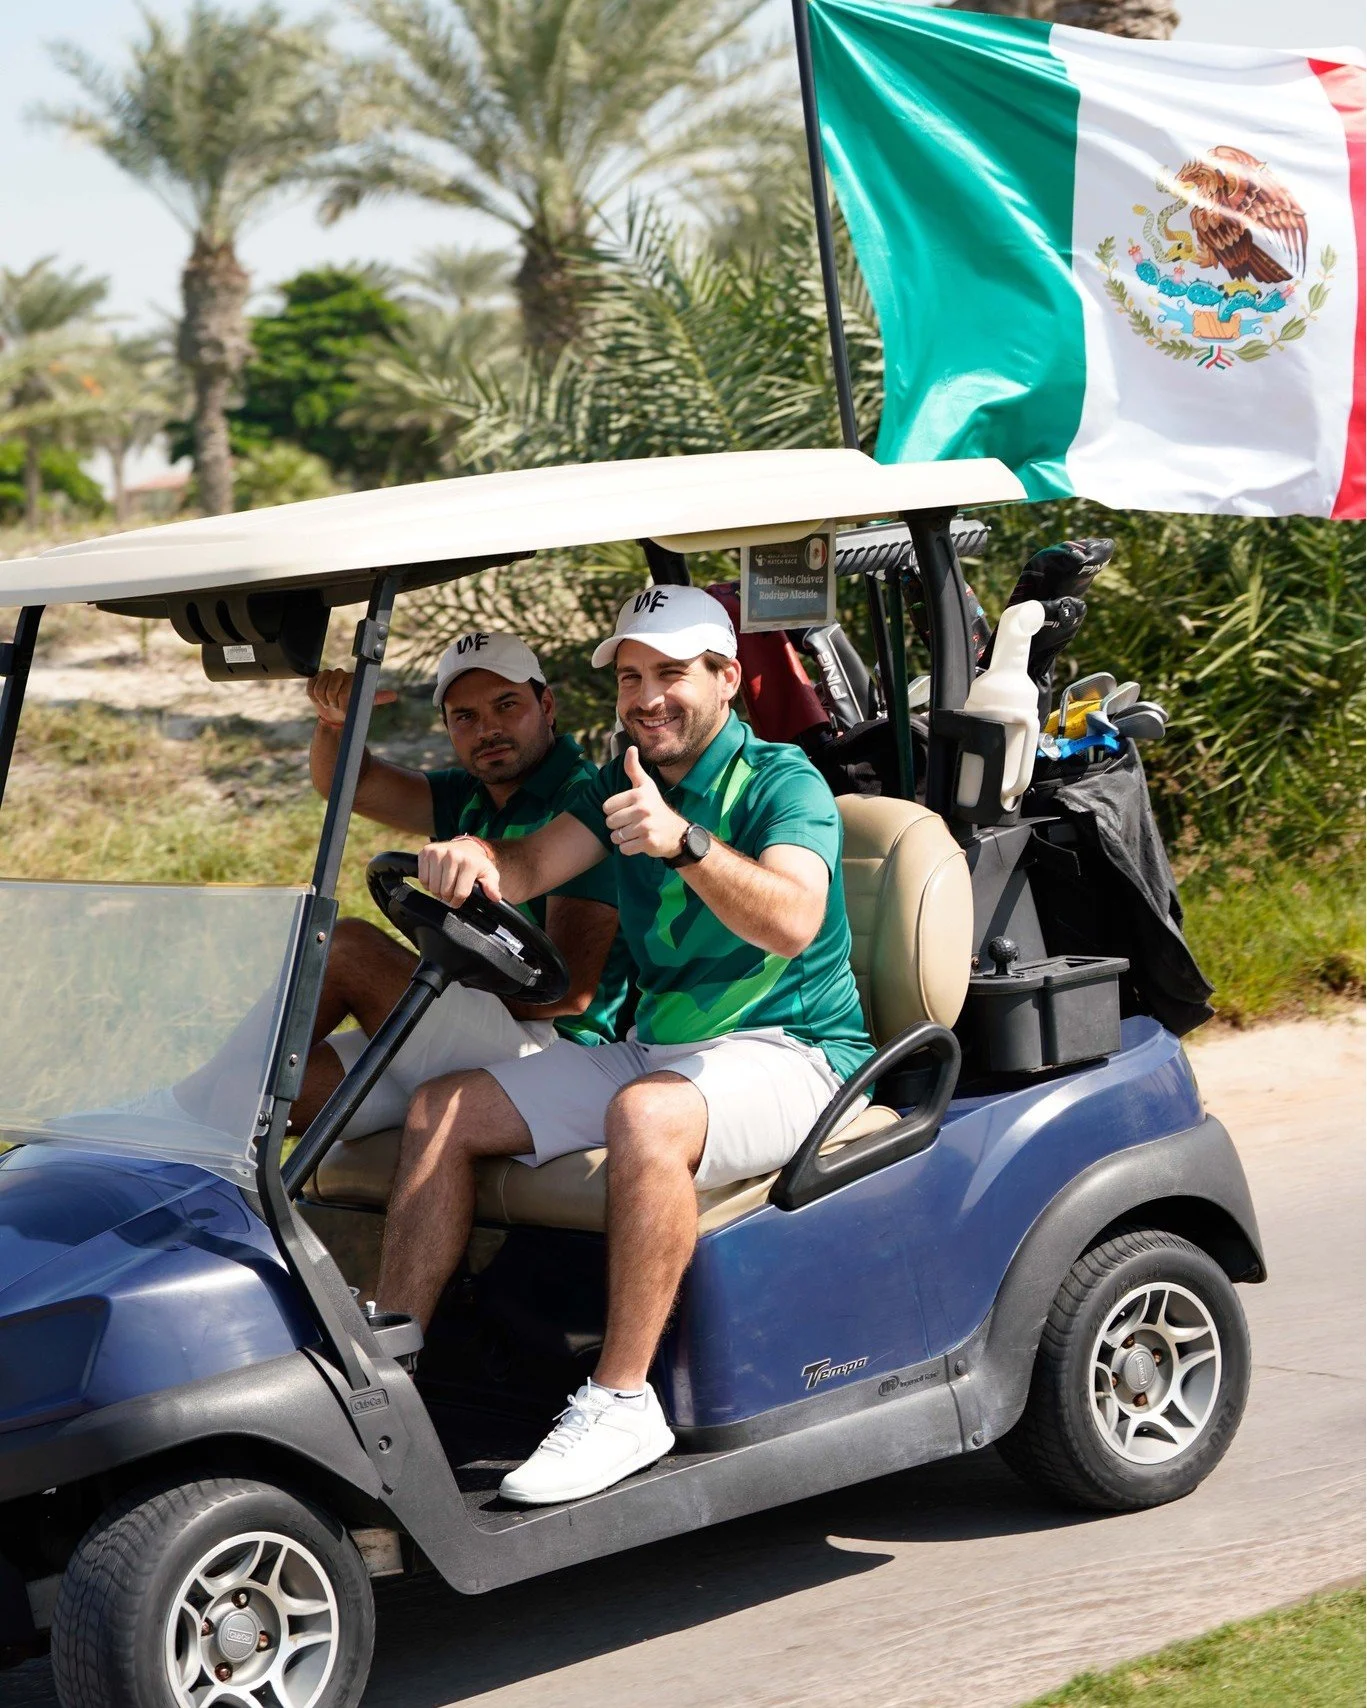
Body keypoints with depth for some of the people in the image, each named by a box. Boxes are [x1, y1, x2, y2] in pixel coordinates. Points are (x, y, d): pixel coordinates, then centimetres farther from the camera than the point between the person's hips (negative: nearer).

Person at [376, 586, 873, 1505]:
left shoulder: (782, 782, -10)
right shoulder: (622, 782, 13)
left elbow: (792, 922, -27)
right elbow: (531, 868, -2)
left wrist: (683, 842, -42)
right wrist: (476, 856, -26)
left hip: (790, 1051, -8)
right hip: (656, 1045, 8)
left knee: (647, 1116, -39)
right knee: (443, 1110, -3)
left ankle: (623, 1399, -32)